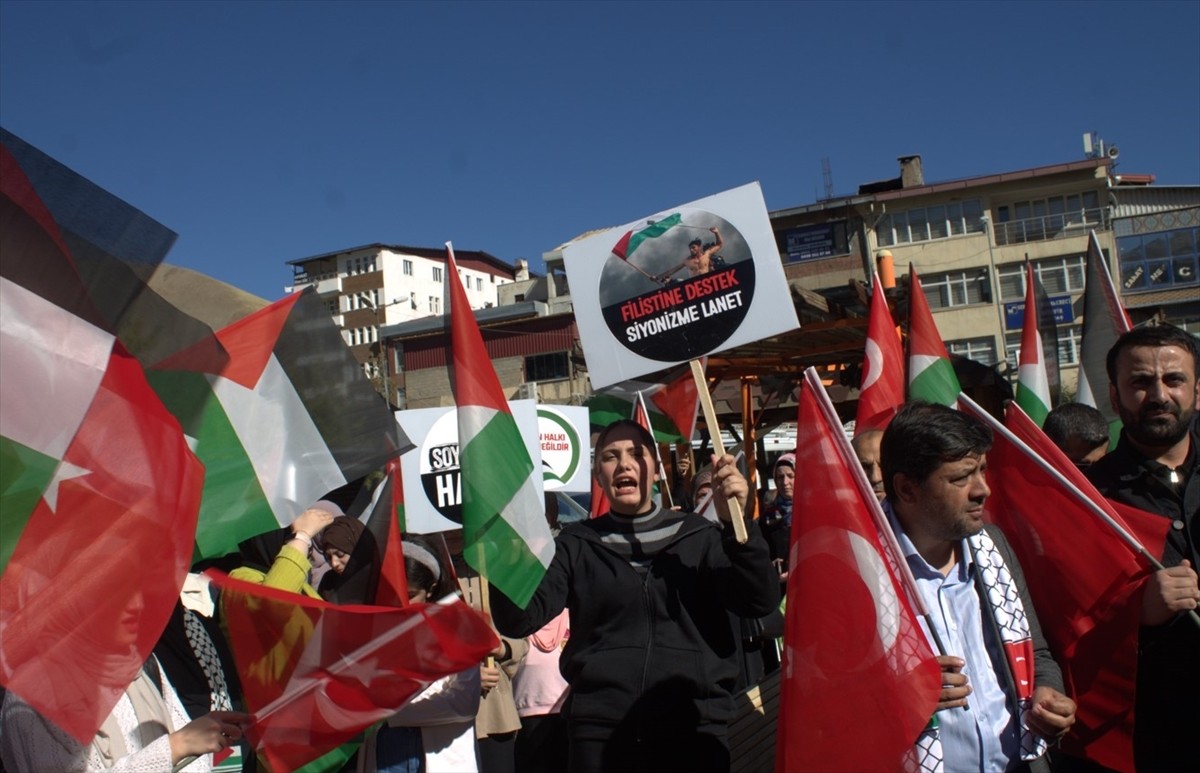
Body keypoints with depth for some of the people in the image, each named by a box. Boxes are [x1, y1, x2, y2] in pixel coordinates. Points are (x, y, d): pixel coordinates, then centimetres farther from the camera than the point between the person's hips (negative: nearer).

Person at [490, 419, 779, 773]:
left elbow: (759, 602, -7)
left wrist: (736, 523, -21)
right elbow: (518, 620, -4)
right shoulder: (576, 544, 6)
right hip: (600, 731, 1)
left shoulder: (698, 536, 4)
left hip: (693, 727, 0)